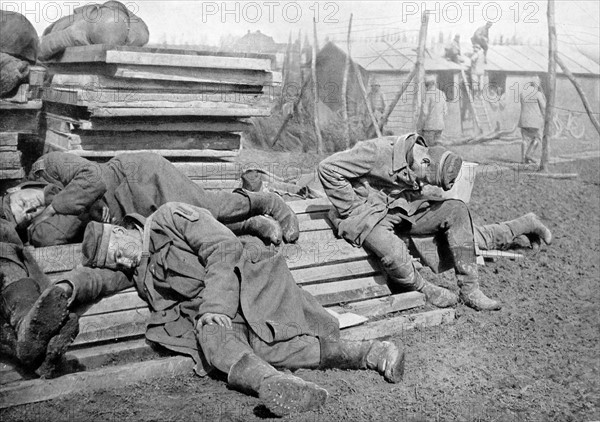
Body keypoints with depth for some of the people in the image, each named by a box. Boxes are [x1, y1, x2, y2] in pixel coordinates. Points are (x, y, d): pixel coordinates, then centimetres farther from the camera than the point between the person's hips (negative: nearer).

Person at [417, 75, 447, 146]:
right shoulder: (442, 94, 9)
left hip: (428, 126, -7)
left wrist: (419, 128, -11)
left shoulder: (428, 94, -13)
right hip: (439, 126, 7)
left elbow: (424, 112, -17)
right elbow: (444, 112, 13)